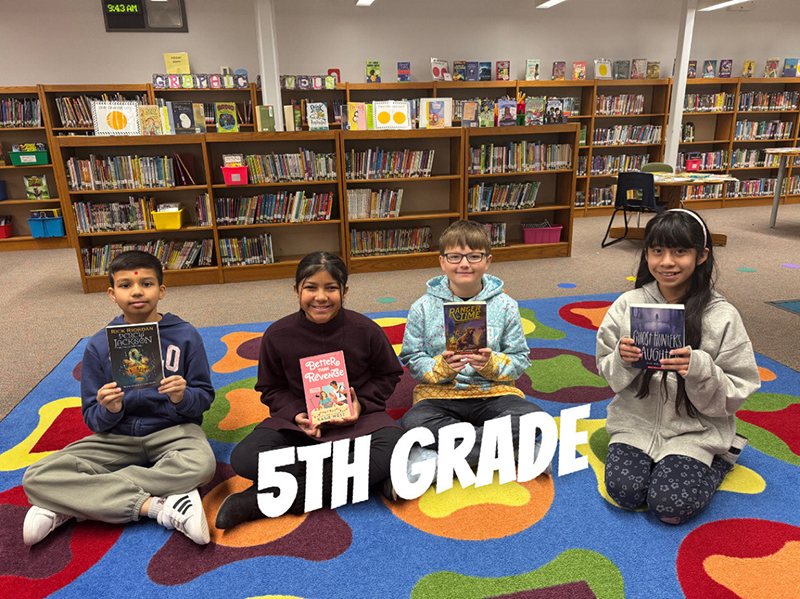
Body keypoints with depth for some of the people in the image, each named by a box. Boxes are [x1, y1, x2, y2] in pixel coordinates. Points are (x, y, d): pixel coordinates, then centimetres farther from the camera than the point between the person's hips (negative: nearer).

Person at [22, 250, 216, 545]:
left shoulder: (184, 335, -4)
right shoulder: (98, 346, 1)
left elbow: (205, 397, -1)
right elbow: (93, 420, 3)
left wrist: (183, 398, -24)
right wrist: (109, 411, -21)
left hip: (172, 430, -2)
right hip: (117, 437, 2)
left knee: (201, 465, -36)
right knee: (36, 478, -20)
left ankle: (73, 502, -20)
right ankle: (156, 506, -26)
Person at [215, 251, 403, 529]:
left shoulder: (365, 330, -8)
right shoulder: (278, 335, -6)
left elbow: (387, 376, 6)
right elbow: (271, 389, 6)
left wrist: (361, 404, -12)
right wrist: (296, 415, -13)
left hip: (357, 416, 0)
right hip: (298, 419, 1)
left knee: (393, 450, -34)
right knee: (243, 459, -24)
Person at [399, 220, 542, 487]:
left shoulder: (505, 306, 2)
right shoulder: (423, 308, 0)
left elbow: (520, 360, 4)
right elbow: (412, 358, 1)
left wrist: (492, 365, -16)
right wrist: (441, 367, -18)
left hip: (493, 393, 1)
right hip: (440, 394, -1)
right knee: (414, 422, -33)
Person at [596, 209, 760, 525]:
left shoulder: (722, 317, -10)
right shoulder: (628, 304, -5)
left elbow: (736, 394, -8)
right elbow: (607, 371, 2)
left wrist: (699, 369, -27)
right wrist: (623, 359, -20)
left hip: (694, 430, -1)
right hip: (636, 422, 2)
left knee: (670, 504, -16)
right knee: (625, 490, -16)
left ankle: (719, 461, 15)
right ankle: (656, 460, 16)